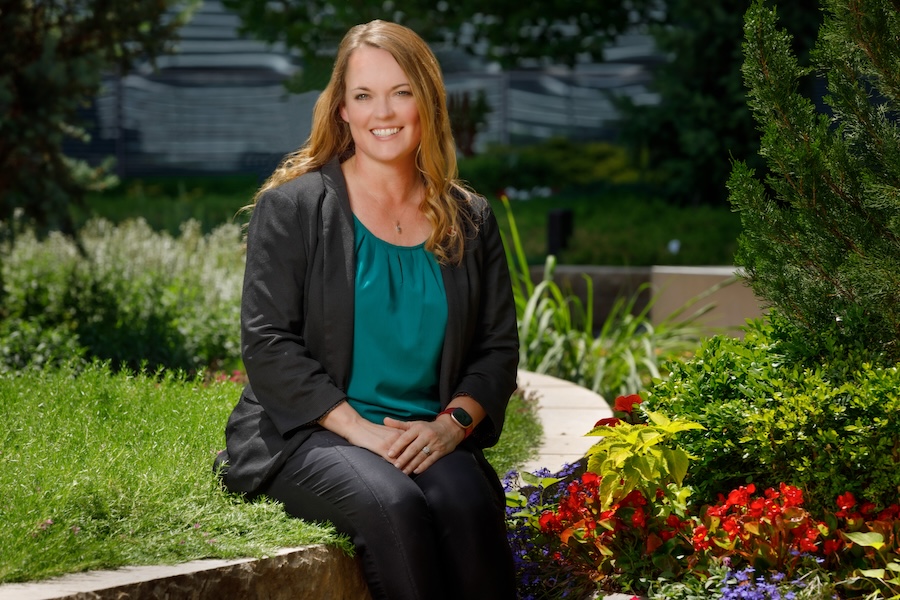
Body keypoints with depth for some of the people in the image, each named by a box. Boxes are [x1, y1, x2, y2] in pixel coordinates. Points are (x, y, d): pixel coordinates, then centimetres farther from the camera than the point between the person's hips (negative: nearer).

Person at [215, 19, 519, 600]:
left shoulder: (470, 220, 13)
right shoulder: (293, 206, 3)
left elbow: (498, 348, 13)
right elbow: (268, 344, -4)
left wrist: (451, 423, -8)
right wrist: (360, 430, -15)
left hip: (426, 438, 3)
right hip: (306, 435, -3)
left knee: (466, 501, -32)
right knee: (392, 504, -35)